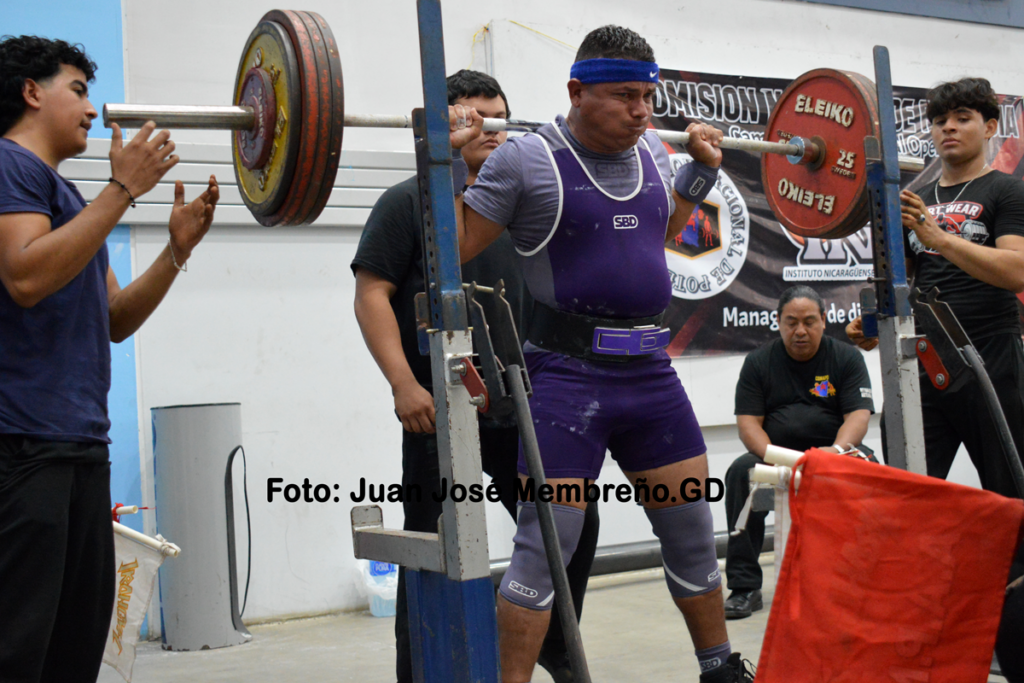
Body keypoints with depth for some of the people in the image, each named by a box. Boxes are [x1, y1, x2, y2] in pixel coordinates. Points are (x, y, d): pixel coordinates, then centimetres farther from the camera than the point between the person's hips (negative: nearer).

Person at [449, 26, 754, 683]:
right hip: (569, 375, -6)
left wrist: (702, 168, 22)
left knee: (693, 532, 15)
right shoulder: (527, 159, -9)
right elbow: (456, 248, -7)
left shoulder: (651, 153, 9)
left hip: (651, 370, 6)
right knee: (545, 545, -6)